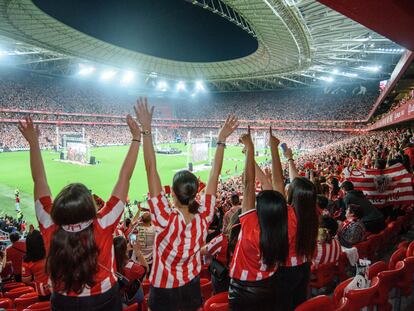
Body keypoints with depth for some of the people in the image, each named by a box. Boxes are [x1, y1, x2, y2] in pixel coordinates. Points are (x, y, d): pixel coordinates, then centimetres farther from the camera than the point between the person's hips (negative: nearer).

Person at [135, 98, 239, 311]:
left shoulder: (165, 219, -33)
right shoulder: (204, 217, -24)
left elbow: (151, 170, -33)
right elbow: (215, 175, -16)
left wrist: (146, 130, -30)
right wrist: (222, 140, -10)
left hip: (163, 290, -3)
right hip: (192, 285, 3)